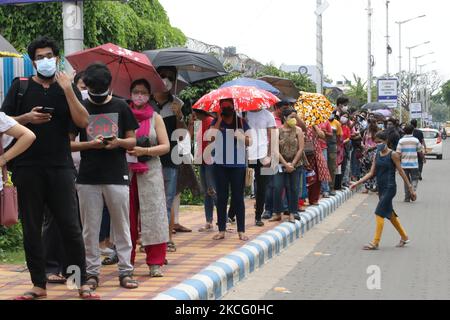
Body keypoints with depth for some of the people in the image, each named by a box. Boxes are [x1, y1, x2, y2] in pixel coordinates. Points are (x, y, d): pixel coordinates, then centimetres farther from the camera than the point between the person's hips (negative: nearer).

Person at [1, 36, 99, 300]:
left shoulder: (68, 88, 9)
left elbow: (84, 122, -4)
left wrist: (68, 90, -12)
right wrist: (27, 117, -11)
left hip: (60, 167, -1)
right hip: (28, 167, 1)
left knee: (71, 226, -2)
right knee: (31, 229, 5)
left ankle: (83, 283, 5)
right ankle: (39, 285, 14)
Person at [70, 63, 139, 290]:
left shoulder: (121, 107, 5)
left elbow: (132, 141, 8)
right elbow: (69, 143, 4)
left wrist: (118, 142, -14)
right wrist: (91, 144, -14)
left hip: (117, 176, 0)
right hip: (88, 178, 0)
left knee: (121, 227, 3)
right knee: (90, 229, 4)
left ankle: (125, 271, 9)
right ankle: (92, 272, 12)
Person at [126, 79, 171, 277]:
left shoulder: (155, 118, 8)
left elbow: (165, 146, 2)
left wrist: (144, 151, -12)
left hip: (150, 171, 0)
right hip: (126, 170, 1)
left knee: (153, 215, -5)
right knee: (127, 216, 1)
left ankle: (155, 263, -2)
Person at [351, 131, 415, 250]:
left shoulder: (393, 155, -9)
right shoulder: (377, 155, 9)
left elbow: (401, 172, -7)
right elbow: (371, 173, 8)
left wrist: (410, 187, -7)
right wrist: (357, 183, -1)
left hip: (390, 188, -8)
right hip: (381, 188, 8)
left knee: (379, 213, -12)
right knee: (390, 214, 16)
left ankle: (375, 243, -10)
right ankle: (404, 237, 31)